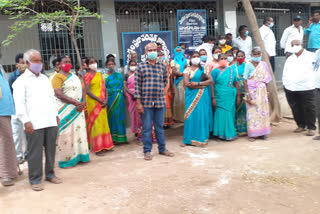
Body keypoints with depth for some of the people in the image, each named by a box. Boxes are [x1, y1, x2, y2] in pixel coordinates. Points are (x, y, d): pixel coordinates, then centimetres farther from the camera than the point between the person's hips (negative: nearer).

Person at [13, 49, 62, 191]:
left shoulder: (45, 78, 18)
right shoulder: (21, 81, 0)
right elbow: (19, 103, -6)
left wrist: (56, 114, 17)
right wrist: (26, 121, -14)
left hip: (51, 121, 5)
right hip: (34, 123, -5)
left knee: (51, 149, 10)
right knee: (35, 152, -1)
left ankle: (50, 174, 24)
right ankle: (35, 179, 9)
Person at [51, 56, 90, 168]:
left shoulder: (75, 77, 17)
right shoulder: (57, 77, -5)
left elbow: (82, 90, 16)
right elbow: (59, 94, -16)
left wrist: (83, 102, -5)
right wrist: (76, 102, -20)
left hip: (78, 110, 7)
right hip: (65, 111, -6)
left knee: (79, 131, 8)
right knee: (66, 134, -4)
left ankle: (80, 156, 18)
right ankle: (66, 160, 4)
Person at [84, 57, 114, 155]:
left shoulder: (99, 74, 15)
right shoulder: (87, 76, -5)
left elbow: (104, 88, 12)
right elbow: (87, 91, -13)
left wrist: (106, 99, -4)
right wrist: (100, 100, -15)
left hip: (102, 102, 6)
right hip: (93, 102, -6)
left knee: (104, 122, 9)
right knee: (96, 123, -5)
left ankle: (104, 145, 19)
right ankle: (98, 148, 0)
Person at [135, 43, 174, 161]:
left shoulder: (163, 66, 9)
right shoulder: (141, 66, 1)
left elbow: (165, 81, 22)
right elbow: (137, 85, -3)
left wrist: (159, 89, 8)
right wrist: (139, 103, -8)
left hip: (160, 101, 3)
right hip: (146, 102, -2)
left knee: (160, 127, 12)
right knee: (146, 127, 4)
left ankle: (162, 148, 24)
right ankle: (147, 151, 15)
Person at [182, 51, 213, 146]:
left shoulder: (204, 69, 12)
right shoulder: (187, 70, 6)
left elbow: (210, 80, -2)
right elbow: (187, 83, -9)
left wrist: (197, 83, -12)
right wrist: (202, 85, -10)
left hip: (203, 96, 2)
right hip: (191, 96, -1)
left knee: (202, 116, 0)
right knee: (191, 116, -4)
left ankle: (201, 138, 9)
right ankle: (188, 139, 4)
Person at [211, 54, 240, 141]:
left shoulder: (232, 70, 9)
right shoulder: (215, 71, 0)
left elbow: (236, 83, 10)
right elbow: (212, 85, -4)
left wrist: (238, 96, 7)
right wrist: (213, 98, -10)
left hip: (231, 97, 3)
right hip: (220, 97, -3)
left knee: (230, 114, 7)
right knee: (221, 115, -1)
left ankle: (230, 133, 18)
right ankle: (222, 134, 10)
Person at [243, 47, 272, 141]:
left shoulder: (263, 64, 9)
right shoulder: (248, 64, -5)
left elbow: (266, 79, 14)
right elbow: (245, 80, -9)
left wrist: (266, 92, 9)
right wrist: (247, 93, -15)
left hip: (262, 91, 5)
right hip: (252, 91, -4)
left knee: (263, 110, 5)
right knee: (252, 112, -3)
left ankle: (262, 133, 15)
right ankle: (252, 134, 4)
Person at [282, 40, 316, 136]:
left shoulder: (311, 56, 4)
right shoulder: (289, 59, 19)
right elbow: (285, 74, 21)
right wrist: (285, 83, 10)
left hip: (306, 88, -4)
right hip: (290, 89, 5)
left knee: (309, 109, -3)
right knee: (296, 109, 9)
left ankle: (311, 128, 6)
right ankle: (301, 125, 22)